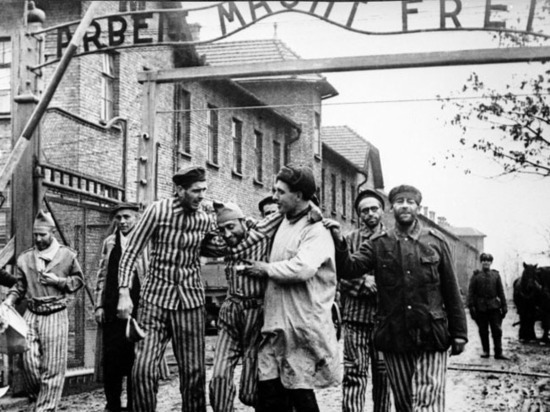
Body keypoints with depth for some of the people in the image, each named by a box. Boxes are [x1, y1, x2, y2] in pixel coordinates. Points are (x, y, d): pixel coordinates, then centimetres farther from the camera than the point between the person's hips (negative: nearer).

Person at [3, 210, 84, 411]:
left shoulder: (67, 255, 0)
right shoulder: (25, 258, 6)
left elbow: (79, 280, 9)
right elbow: (20, 285, 13)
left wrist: (58, 281, -7)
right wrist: (10, 299, -4)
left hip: (55, 315, -2)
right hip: (31, 314, 2)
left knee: (52, 368, -2)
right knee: (29, 362, -5)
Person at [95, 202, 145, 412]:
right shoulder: (109, 242, 13)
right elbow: (102, 275, 15)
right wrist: (99, 305, 8)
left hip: (138, 306, -3)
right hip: (112, 307, 3)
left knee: (135, 357, 2)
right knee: (111, 357, 2)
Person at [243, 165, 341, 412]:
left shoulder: (316, 231, -11)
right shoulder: (284, 224, 15)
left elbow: (302, 268, -27)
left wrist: (267, 269, -13)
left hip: (301, 325, -8)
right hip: (275, 323, 8)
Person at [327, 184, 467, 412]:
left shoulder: (436, 241, 3)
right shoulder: (378, 244, 5)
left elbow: (451, 290, 5)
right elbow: (350, 268, -8)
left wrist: (458, 333, 4)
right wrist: (339, 241, -25)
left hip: (431, 337, -2)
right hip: (393, 339, 2)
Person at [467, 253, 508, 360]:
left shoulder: (496, 275, 7)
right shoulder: (476, 276, 2)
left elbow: (501, 292, 7)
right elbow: (471, 292, -1)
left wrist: (504, 306, 2)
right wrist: (471, 306, -8)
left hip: (494, 306, 1)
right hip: (480, 308, -1)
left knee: (497, 330, -2)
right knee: (483, 331, 7)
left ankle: (498, 352, 1)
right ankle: (485, 351, 18)